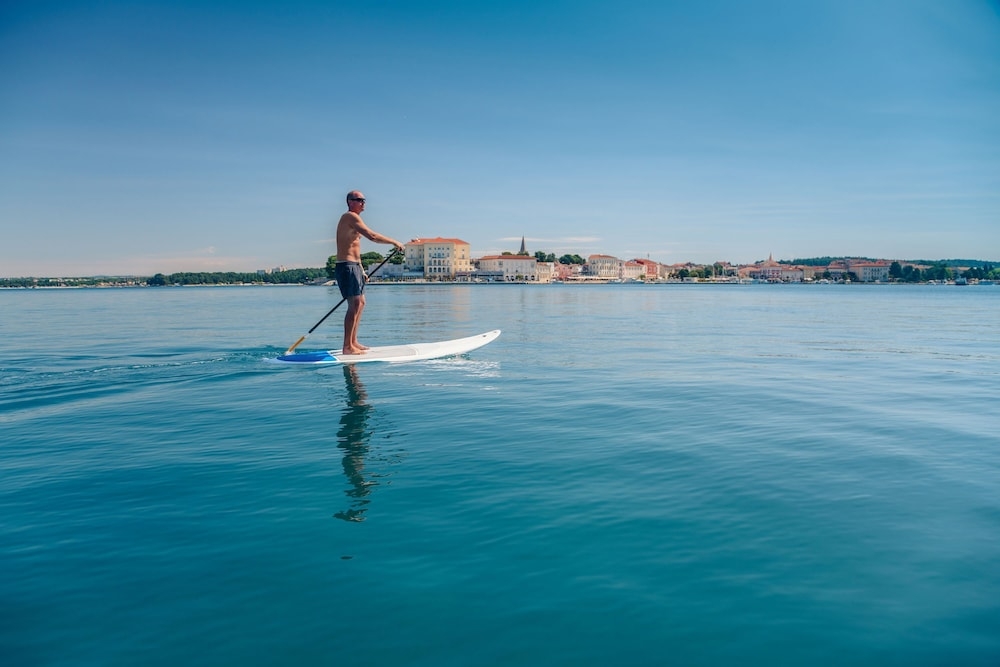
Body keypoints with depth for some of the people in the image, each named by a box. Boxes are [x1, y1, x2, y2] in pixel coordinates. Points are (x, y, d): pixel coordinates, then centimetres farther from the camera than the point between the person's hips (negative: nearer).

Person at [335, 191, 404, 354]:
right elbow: (372, 236, -21)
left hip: (353, 266, 11)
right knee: (354, 304, -14)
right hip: (347, 267, -11)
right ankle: (347, 347, -15)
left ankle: (353, 342, 20)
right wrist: (394, 242, -11)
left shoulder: (350, 219, 22)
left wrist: (361, 271, 25)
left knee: (360, 303, 15)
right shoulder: (351, 216, -11)